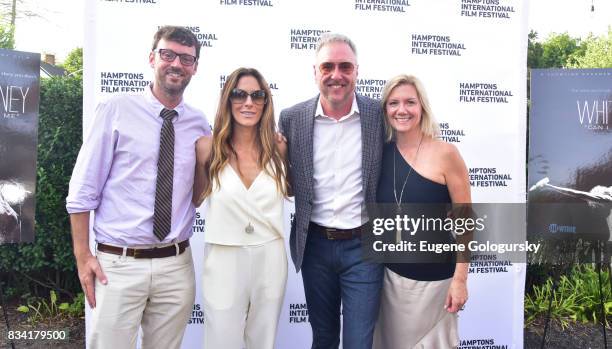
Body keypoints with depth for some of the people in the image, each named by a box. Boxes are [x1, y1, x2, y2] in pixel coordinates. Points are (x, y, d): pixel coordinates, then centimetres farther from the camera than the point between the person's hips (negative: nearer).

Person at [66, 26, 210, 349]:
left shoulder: (200, 125, 6)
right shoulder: (116, 110, -5)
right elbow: (83, 189, -4)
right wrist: (82, 256, -6)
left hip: (176, 265, 3)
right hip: (119, 264, -3)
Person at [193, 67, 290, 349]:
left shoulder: (278, 147, -2)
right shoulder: (208, 147, -8)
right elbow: (196, 198, 6)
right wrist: (199, 154, -4)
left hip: (271, 259, 3)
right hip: (223, 261, -2)